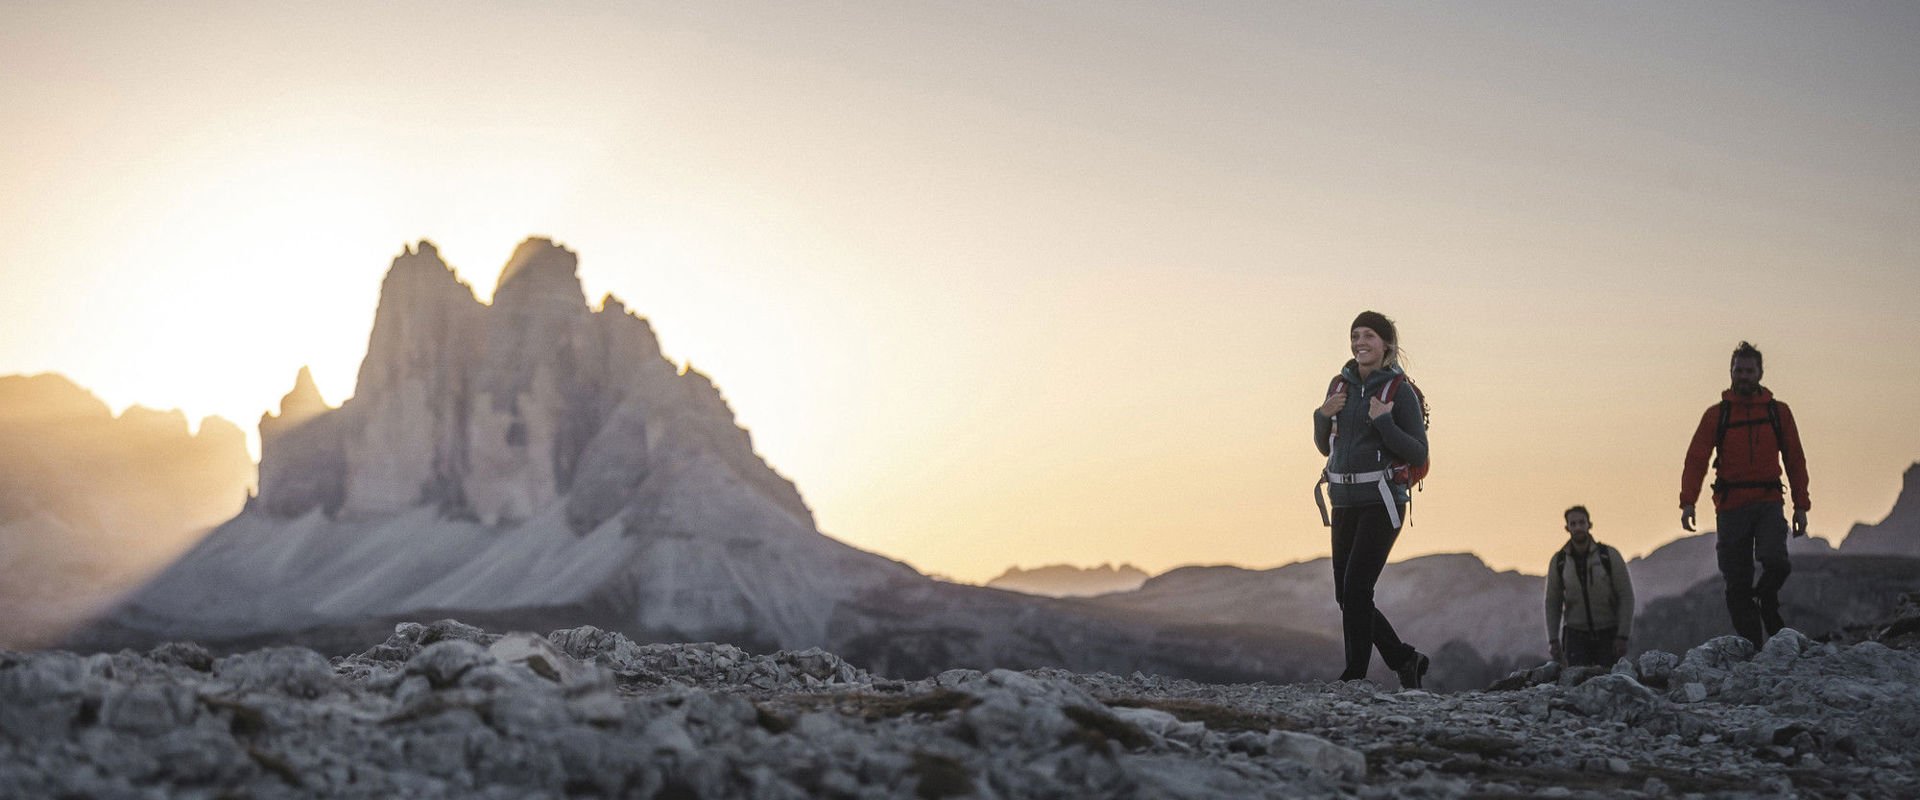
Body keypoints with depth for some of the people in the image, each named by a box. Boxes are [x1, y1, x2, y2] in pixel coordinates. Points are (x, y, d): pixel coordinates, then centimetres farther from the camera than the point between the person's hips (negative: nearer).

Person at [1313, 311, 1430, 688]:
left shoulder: (1400, 391, -6)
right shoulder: (1342, 384, 10)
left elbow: (1418, 455, -9)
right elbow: (1326, 447, 17)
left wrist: (1383, 422, -21)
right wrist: (1323, 415, -2)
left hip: (1382, 502, -6)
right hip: (1345, 503, 6)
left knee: (1356, 589, -15)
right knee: (1347, 596, 7)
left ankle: (1354, 678, -9)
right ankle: (1405, 660, 23)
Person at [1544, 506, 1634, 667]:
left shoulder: (1610, 555, -7)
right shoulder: (1558, 562, -1)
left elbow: (1626, 596, -7)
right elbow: (1552, 603, 5)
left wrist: (1623, 636, -14)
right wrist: (1553, 639, -4)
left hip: (1609, 635, -1)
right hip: (1577, 634, 1)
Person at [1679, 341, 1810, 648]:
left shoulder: (1778, 412, 9)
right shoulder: (1716, 414, 6)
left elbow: (1795, 461, 13)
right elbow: (1696, 459, 0)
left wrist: (1801, 506, 6)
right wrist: (1688, 502, -13)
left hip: (1768, 503, 0)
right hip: (1731, 507, 0)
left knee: (1774, 559, -25)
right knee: (1737, 584, -1)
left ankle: (1767, 602, 6)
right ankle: (1752, 647, 7)